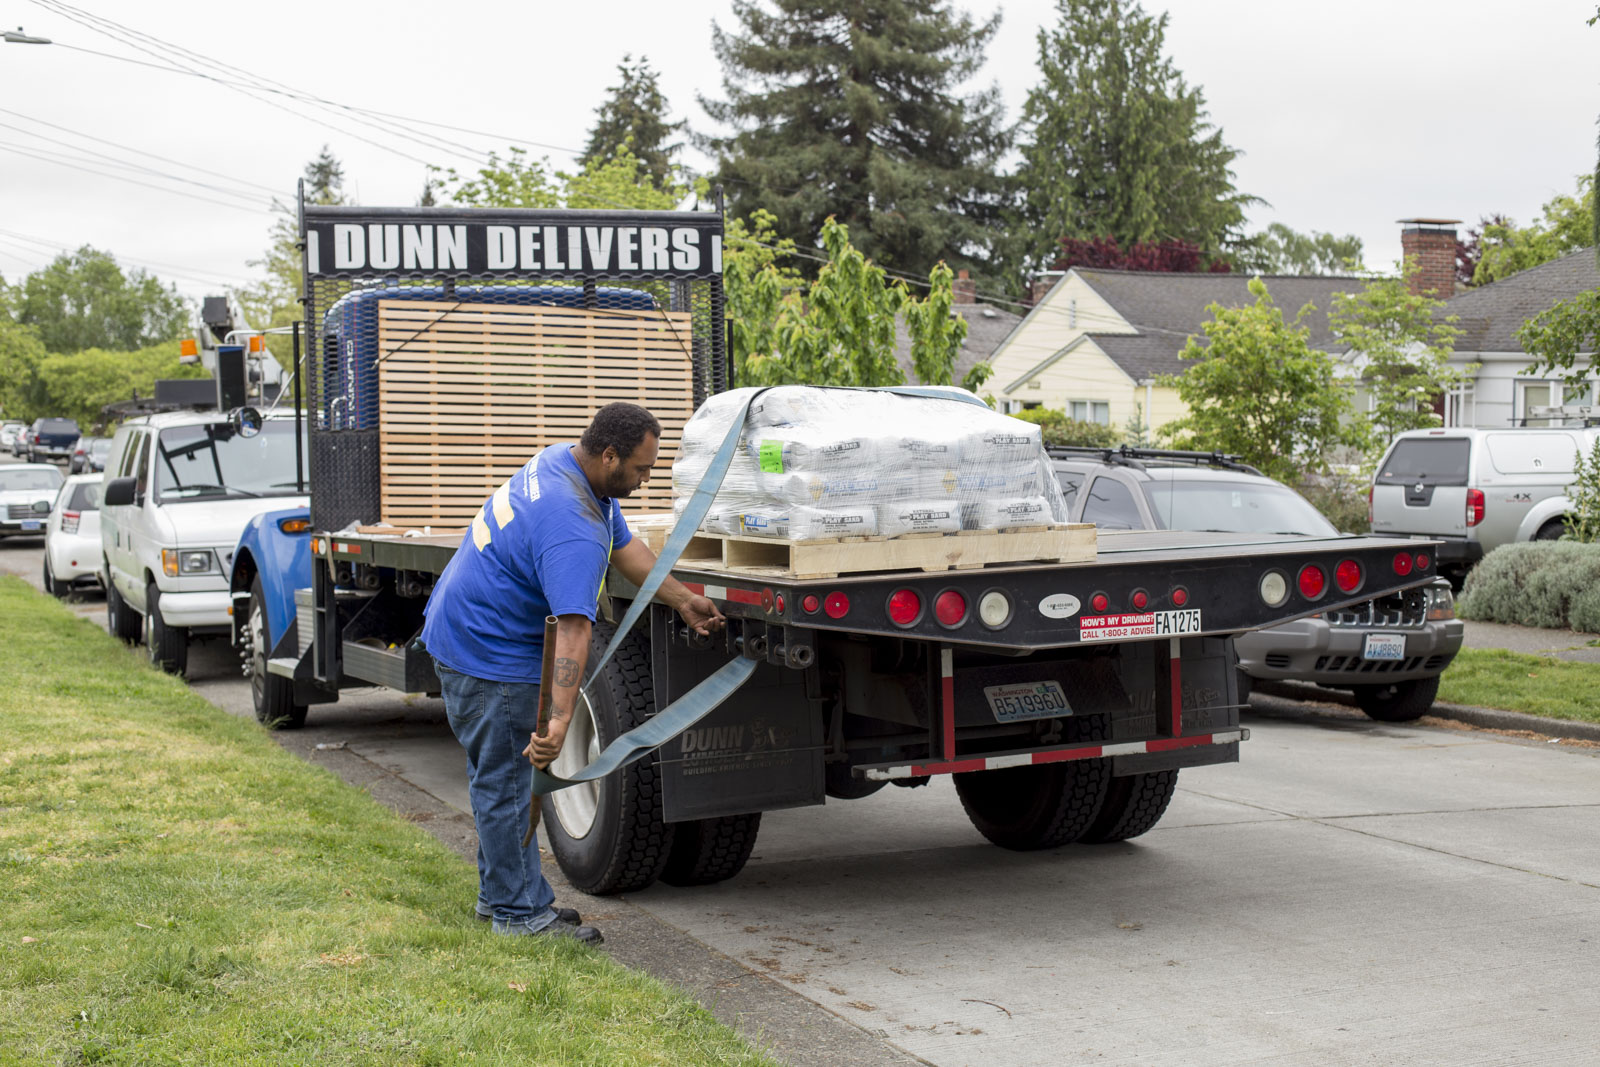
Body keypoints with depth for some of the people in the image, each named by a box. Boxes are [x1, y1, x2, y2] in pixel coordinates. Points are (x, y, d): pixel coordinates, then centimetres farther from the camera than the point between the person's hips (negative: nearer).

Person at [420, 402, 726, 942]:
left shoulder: (560, 462, 2)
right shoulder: (573, 532, -31)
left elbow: (625, 547, 13)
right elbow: (573, 628, -41)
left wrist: (684, 600, 12)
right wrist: (560, 720, -47)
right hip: (490, 657, -11)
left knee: (499, 776, 19)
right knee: (505, 782, -2)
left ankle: (500, 892, 30)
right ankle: (519, 912, 8)